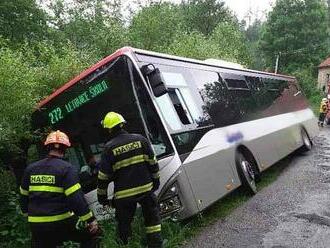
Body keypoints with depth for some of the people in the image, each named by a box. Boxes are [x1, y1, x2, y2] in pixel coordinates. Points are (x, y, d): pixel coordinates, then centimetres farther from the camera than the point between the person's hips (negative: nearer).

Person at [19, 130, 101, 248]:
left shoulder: (30, 168, 5)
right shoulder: (66, 168, -12)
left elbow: (24, 195, 14)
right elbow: (76, 198, -18)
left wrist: (26, 212, 31)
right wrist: (91, 219, -12)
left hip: (36, 224, 6)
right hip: (61, 223, -5)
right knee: (92, 233, 12)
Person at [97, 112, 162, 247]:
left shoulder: (109, 148, -8)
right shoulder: (140, 139, -2)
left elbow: (103, 176, -5)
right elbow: (153, 163, 3)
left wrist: (101, 196, 8)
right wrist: (155, 180, 16)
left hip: (124, 194, -2)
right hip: (146, 188, 2)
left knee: (124, 224, 16)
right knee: (152, 217, 21)